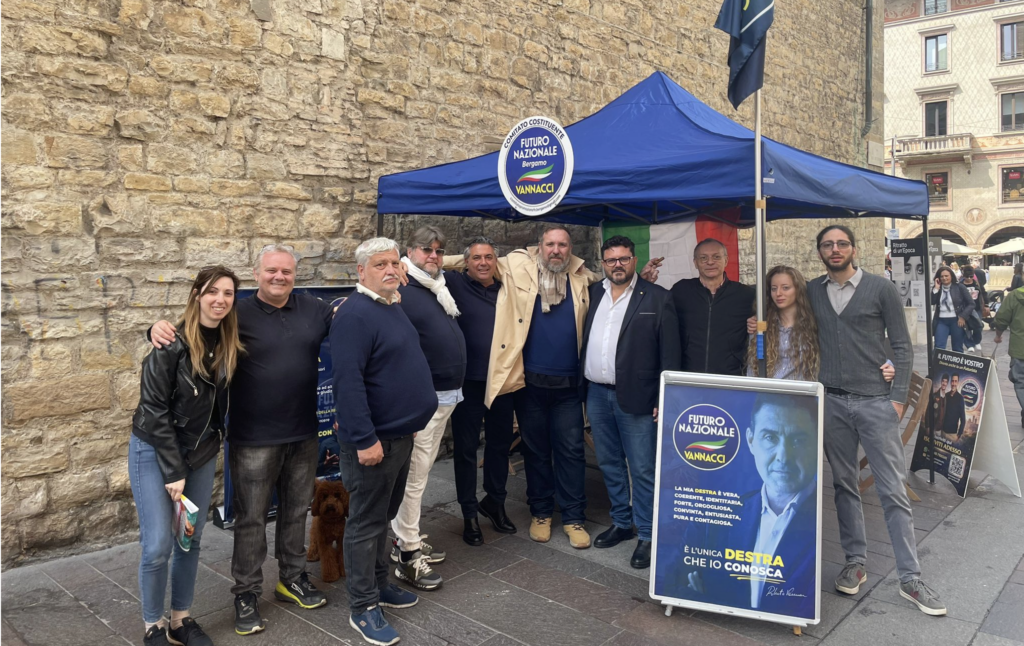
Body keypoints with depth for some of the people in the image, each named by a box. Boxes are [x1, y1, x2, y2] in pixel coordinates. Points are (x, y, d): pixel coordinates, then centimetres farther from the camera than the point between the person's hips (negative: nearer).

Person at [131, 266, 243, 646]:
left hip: (202, 452, 5)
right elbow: (153, 408, -16)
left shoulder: (229, 343, -3)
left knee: (191, 541, 11)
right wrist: (173, 470, -15)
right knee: (158, 546, -3)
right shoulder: (172, 342, -18)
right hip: (156, 451, -5)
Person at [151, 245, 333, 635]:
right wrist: (162, 328, -26)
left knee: (295, 511, 19)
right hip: (254, 440, -4)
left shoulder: (314, 309, 3)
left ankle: (292, 578, 37)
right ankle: (246, 594, 24)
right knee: (251, 518, 8)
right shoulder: (238, 315, -6)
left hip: (303, 436, 4)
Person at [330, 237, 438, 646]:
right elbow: (348, 381, -25)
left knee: (384, 516, 20)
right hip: (373, 440, -9)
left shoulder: (393, 307, 12)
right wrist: (365, 439, -26)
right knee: (367, 522, 2)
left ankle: (378, 584, 35)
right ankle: (363, 608, 14)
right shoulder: (355, 314, -18)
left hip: (401, 435, 9)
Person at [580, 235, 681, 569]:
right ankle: (621, 523, 30)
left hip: (635, 396, -5)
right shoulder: (593, 294, 10)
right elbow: (582, 340, 13)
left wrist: (665, 399, -9)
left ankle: (647, 535, 12)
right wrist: (582, 387, 6)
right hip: (596, 394, 5)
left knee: (642, 470, 0)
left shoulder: (657, 298, -4)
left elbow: (670, 353, -5)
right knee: (609, 464, 15)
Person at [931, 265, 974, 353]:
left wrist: (963, 317, -10)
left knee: (957, 349, 8)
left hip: (956, 321, -1)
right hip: (941, 321, 2)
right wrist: (936, 289, -13)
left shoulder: (959, 287, -1)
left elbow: (971, 304, 0)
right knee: (939, 348, -8)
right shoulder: (937, 289, 6)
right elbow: (931, 302, -8)